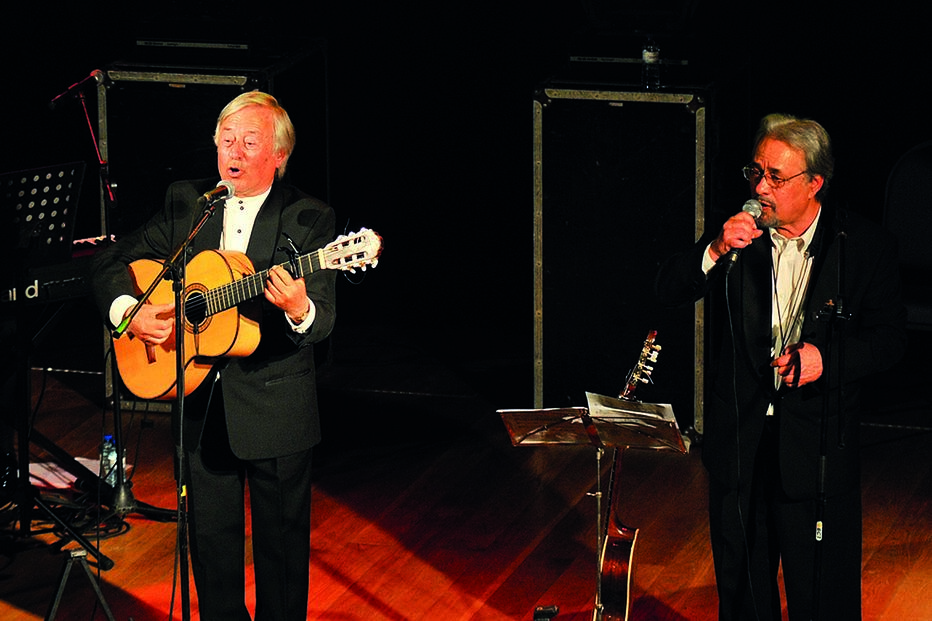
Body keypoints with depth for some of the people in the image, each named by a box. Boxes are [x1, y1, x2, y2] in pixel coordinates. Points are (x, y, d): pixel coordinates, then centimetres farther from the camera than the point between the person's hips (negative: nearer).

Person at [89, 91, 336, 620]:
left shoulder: (309, 219, -8)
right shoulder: (186, 204, 4)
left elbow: (323, 323, -16)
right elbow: (110, 265, 8)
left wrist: (299, 310, -40)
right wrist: (128, 310, -11)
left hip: (275, 412, -3)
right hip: (201, 407, 4)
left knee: (281, 546, 6)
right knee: (211, 541, 13)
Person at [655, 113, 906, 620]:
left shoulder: (863, 246, -5)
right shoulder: (738, 234, 1)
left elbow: (888, 336, 0)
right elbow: (667, 292, -4)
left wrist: (826, 358, -17)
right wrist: (716, 251, -21)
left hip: (817, 443, -2)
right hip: (739, 441, 3)